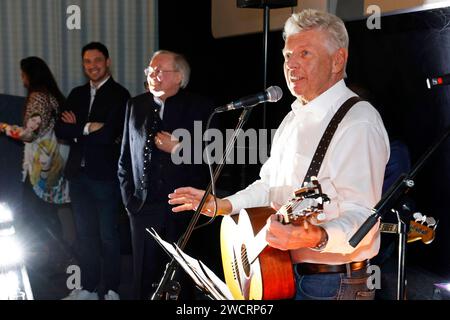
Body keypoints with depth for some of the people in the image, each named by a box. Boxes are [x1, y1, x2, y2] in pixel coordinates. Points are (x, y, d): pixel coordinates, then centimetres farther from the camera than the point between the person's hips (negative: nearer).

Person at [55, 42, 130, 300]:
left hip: (106, 175, -6)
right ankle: (88, 288, 27)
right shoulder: (77, 94, 12)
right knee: (84, 234, 15)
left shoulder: (120, 95, -8)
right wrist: (88, 129, -12)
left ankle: (112, 290, 17)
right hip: (79, 174, 6)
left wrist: (77, 129, -6)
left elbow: (108, 135, -19)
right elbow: (61, 129, 2)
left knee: (108, 235, 4)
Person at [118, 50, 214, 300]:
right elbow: (125, 158, 16)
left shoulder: (199, 107, -1)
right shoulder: (136, 105, 11)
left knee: (181, 280, 4)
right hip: (143, 207, 3)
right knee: (144, 280, 9)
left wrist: (179, 149, -14)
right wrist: (128, 197, 10)